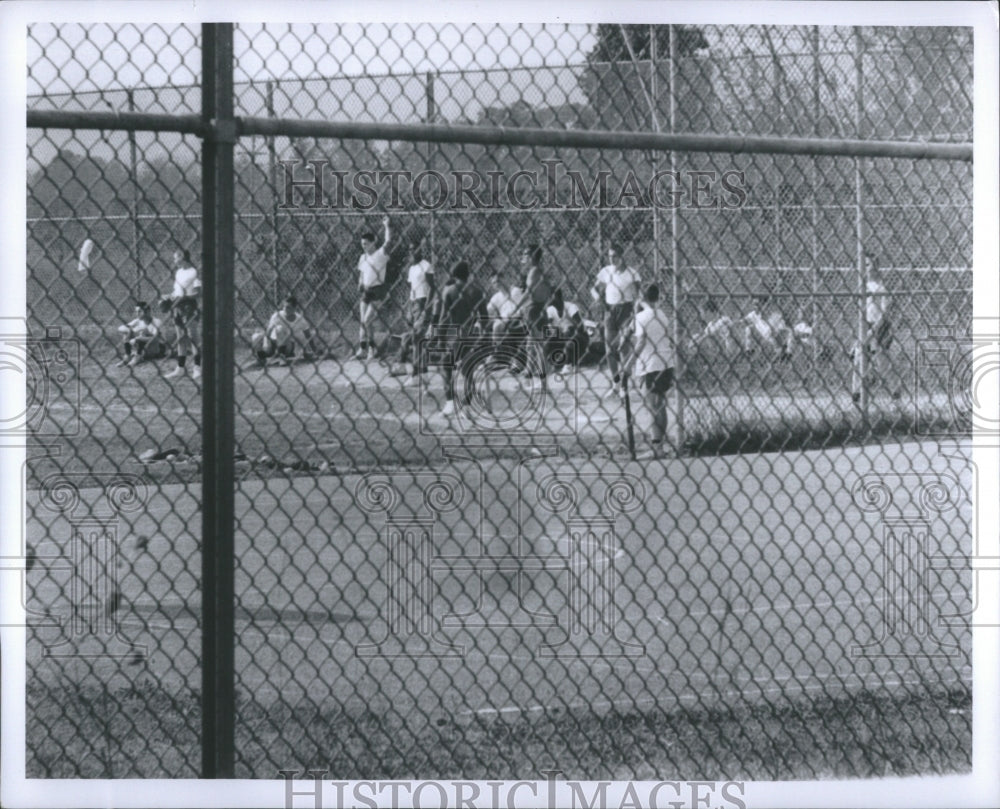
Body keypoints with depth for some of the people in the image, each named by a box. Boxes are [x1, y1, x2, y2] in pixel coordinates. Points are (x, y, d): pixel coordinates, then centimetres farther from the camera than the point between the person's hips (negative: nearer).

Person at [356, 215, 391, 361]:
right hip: (366, 291, 7)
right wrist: (360, 286, 7)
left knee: (367, 321, -12)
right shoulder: (363, 257, 14)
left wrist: (386, 225, -17)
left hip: (377, 290, -7)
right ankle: (362, 350, 7)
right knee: (363, 321, 5)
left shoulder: (381, 254, -5)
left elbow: (387, 241, -22)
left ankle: (371, 349, 0)